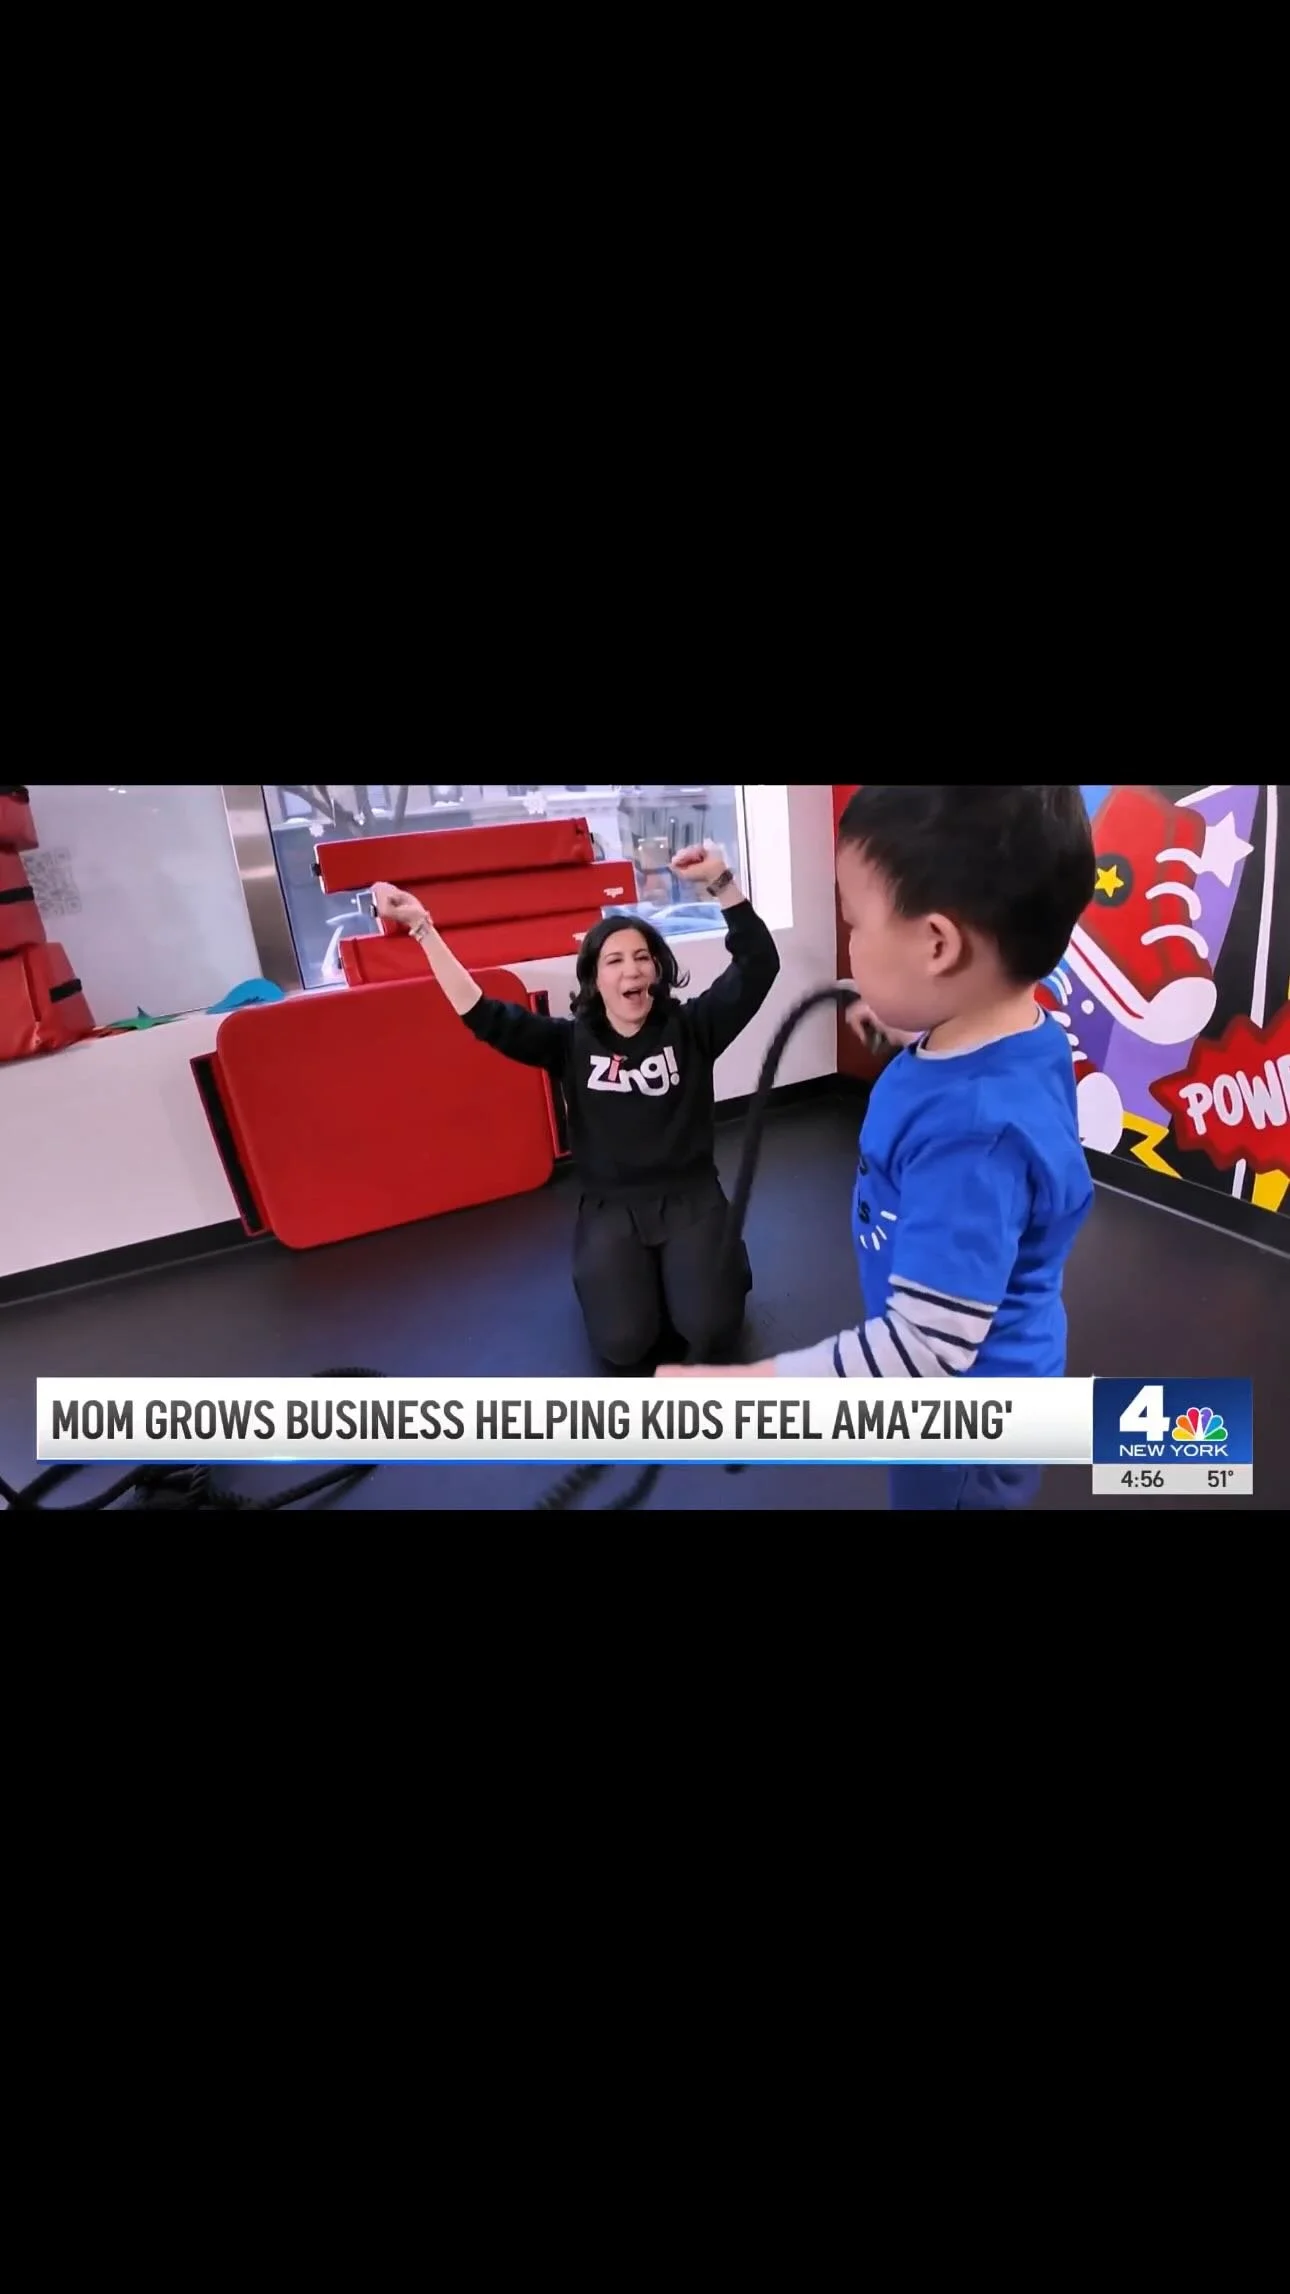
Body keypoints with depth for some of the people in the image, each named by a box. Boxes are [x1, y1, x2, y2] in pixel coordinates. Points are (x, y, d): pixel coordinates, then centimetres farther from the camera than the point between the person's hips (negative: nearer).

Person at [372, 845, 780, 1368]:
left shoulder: (689, 1027, -3)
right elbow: (482, 1015, -11)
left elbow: (759, 964, -13)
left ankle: (716, 1260, 16)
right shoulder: (572, 1042, -2)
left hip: (691, 1197, 0)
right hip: (610, 1207, 1)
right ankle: (600, 1272, 17)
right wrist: (422, 928, -19)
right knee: (624, 1343, -16)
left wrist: (721, 883, -27)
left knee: (710, 1330, -18)